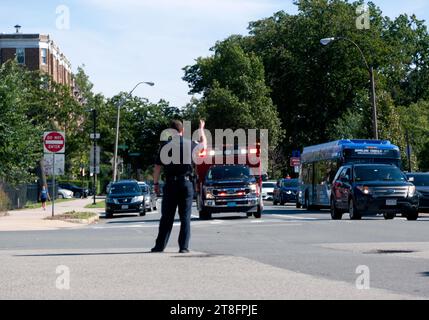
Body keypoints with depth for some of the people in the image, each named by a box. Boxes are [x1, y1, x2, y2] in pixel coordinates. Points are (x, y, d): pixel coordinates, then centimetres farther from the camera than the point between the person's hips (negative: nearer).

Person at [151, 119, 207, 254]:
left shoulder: (165, 146, -1)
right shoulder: (188, 144, 0)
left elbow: (157, 167, -1)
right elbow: (204, 145, 21)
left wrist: (156, 183, 9)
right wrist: (201, 130, 36)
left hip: (170, 184, 0)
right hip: (186, 182, 0)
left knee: (166, 217, 5)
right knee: (185, 217, 3)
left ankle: (160, 245, 4)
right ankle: (184, 247, -1)